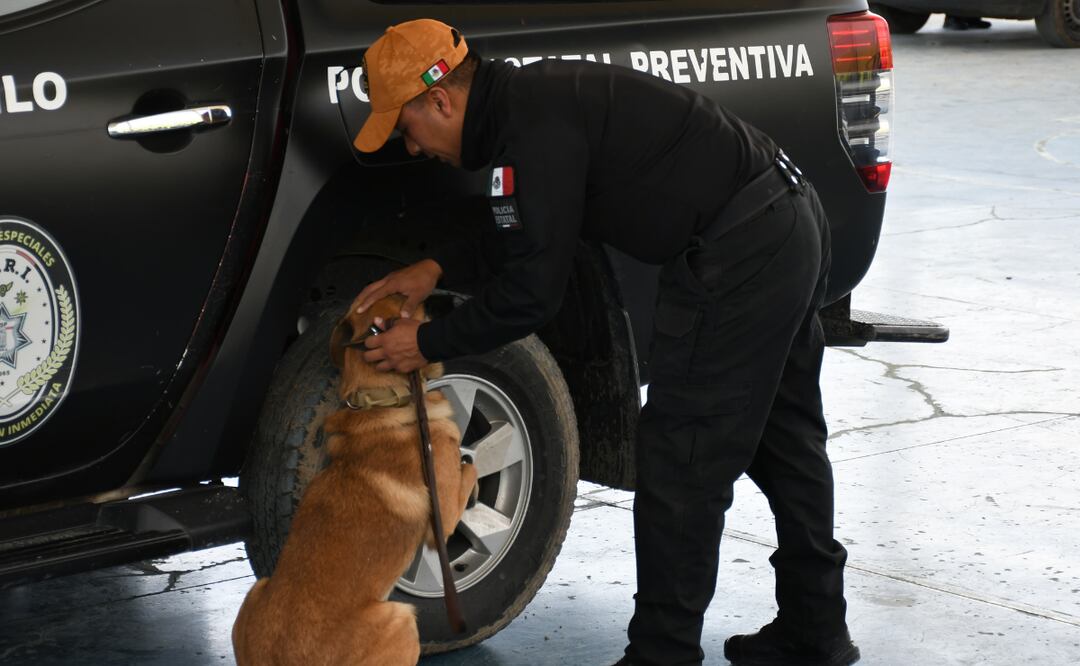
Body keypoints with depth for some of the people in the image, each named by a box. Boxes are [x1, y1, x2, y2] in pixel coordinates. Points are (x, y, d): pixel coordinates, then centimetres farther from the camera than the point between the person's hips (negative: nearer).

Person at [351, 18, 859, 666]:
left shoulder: (532, 127, -19)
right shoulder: (530, 97, 12)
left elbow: (532, 291, -17)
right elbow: (527, 219, 28)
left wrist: (429, 343, -5)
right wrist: (437, 267, 17)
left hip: (736, 256, -11)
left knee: (681, 461, -3)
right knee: (785, 441, 19)